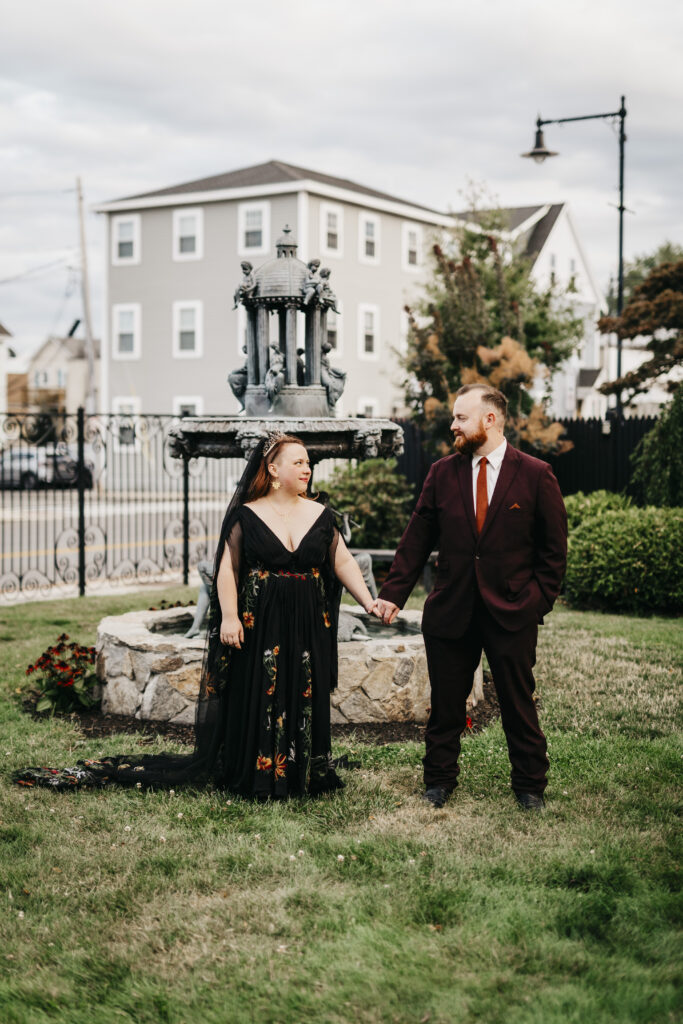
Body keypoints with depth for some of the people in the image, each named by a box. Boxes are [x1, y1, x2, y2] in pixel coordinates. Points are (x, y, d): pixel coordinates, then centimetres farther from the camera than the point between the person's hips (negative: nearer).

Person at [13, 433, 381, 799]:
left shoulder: (321, 516, 5)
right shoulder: (246, 516, -2)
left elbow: (344, 563, 4)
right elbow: (227, 569, -4)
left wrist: (368, 601, -7)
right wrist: (229, 616, -15)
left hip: (308, 626, 3)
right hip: (259, 623, -3)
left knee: (305, 699, 6)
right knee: (255, 700, 1)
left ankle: (303, 776, 18)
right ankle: (255, 776, 13)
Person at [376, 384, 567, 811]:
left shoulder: (536, 475, -2)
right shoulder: (442, 474, 5)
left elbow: (554, 548, 2)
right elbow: (417, 540, 6)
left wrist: (539, 600, -5)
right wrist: (394, 594, -1)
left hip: (512, 613, -2)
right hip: (450, 611, 2)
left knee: (519, 704, 7)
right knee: (445, 704, 10)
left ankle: (530, 787, 23)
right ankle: (440, 780, 26)